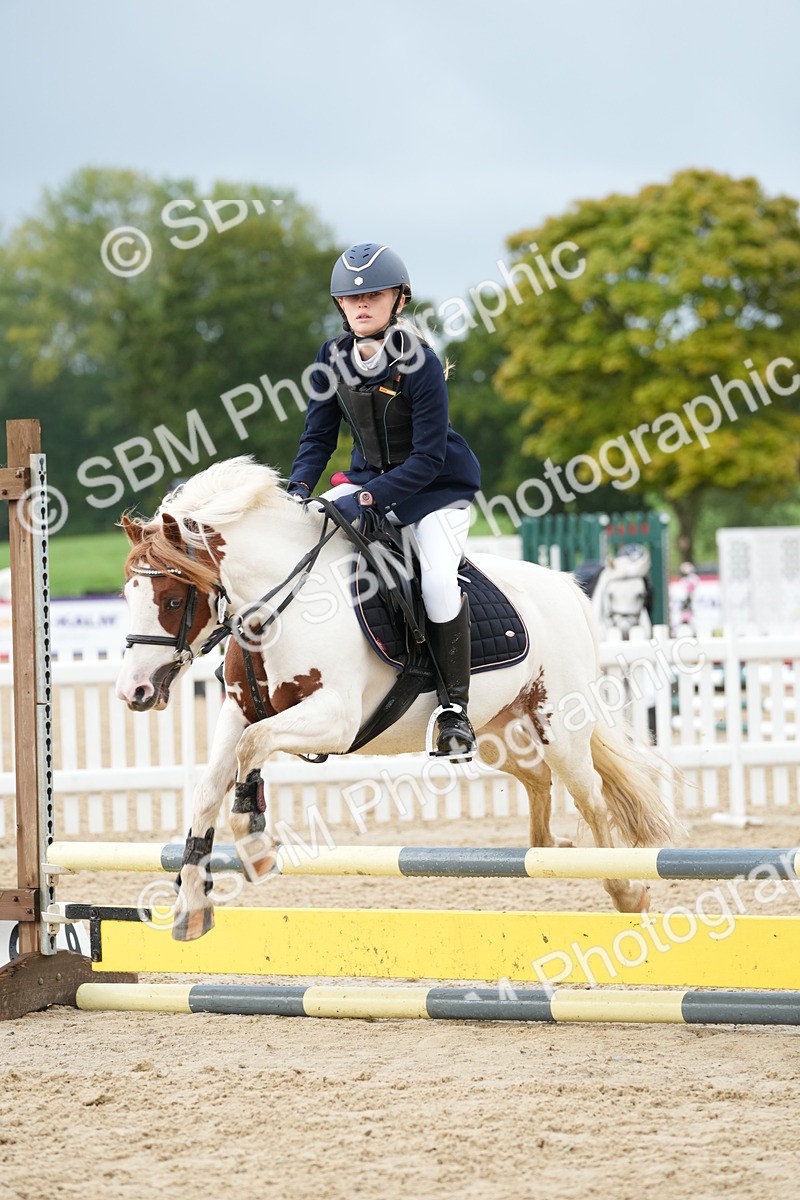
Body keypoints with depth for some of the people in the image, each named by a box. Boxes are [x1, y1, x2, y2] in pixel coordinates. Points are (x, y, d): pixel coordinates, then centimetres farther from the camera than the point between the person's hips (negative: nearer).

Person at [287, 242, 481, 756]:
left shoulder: (420, 364, -23)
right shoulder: (333, 359, -6)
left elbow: (429, 457, -25)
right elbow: (319, 436, 1)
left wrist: (368, 497, -34)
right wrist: (300, 487, -18)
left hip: (438, 486, -6)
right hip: (370, 477, 6)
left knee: (437, 578, -29)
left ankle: (456, 709, -15)